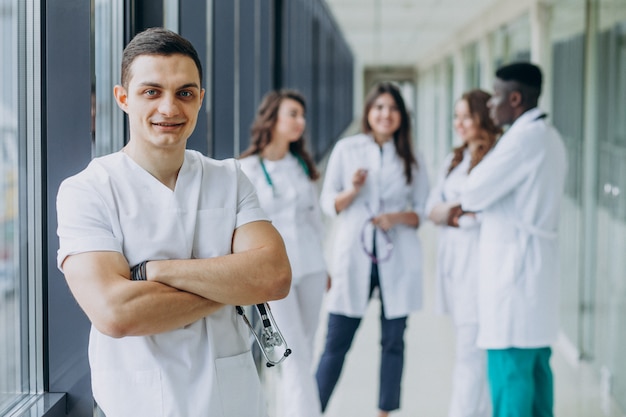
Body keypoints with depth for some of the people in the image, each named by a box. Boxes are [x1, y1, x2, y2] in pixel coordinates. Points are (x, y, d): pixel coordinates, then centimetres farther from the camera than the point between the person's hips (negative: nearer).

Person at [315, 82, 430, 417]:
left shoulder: (411, 159, 8)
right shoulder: (346, 149, 5)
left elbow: (422, 211, 8)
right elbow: (328, 203, 5)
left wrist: (399, 217, -11)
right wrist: (352, 190, -14)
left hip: (397, 259, 2)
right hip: (353, 254, -1)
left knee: (393, 341, 6)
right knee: (336, 342, -2)